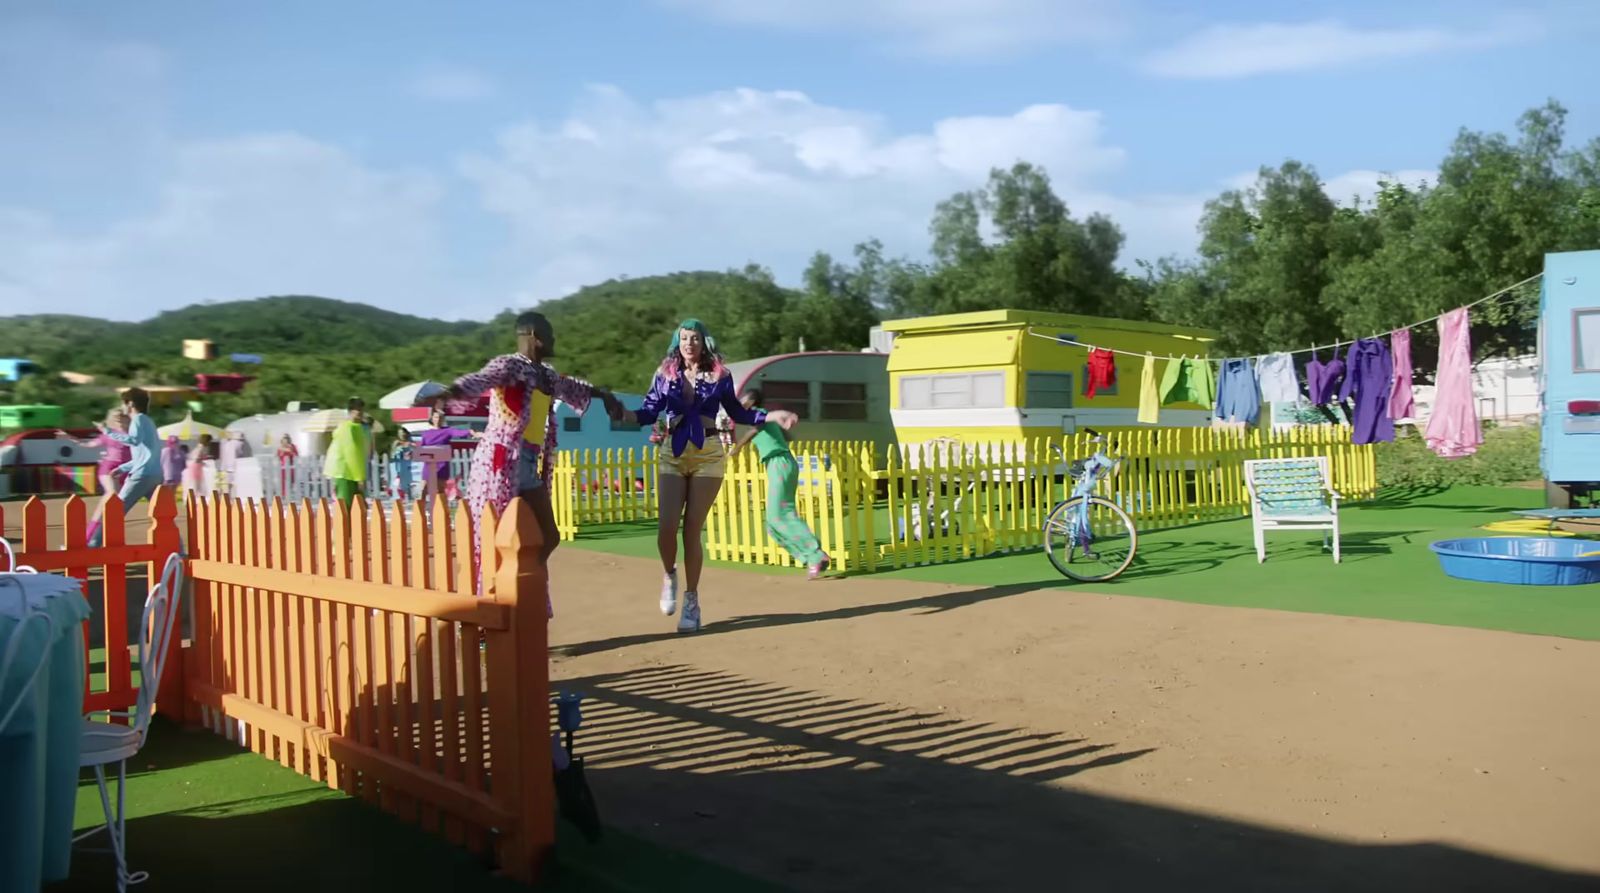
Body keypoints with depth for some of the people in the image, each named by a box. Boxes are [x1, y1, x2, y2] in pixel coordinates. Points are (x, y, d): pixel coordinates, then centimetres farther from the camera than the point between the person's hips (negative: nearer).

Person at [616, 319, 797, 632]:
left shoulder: (719, 375, 2)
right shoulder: (665, 374, 3)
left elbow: (737, 413, 12)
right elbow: (648, 412, -3)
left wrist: (772, 416, 1)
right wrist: (621, 412, -22)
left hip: (707, 455, -1)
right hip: (673, 455, 1)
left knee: (692, 530, -2)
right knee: (666, 527, -11)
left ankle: (691, 600, 11)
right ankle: (669, 575, 22)